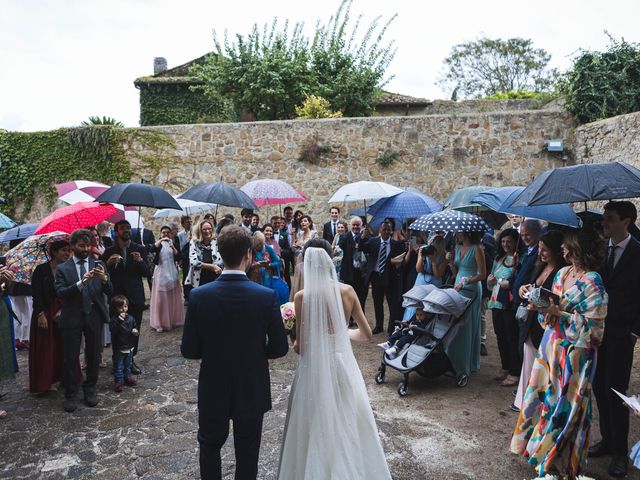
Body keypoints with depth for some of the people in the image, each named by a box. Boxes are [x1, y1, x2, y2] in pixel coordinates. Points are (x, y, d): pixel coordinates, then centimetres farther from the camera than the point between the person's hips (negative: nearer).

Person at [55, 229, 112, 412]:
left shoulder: (98, 265, 5)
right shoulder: (63, 268, 1)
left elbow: (110, 291, 0)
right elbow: (60, 293, -12)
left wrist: (104, 279, -21)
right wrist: (81, 283, -26)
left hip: (94, 316, 2)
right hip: (72, 318, -2)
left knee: (93, 355, 11)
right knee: (70, 358, 4)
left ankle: (90, 389, 29)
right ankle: (69, 394, 20)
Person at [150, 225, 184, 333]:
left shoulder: (173, 243, 8)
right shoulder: (159, 244, 1)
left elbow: (178, 257, -1)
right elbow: (153, 249, -21)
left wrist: (173, 247, -14)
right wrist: (161, 240, -28)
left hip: (172, 272, 3)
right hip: (161, 272, -3)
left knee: (173, 297, 9)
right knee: (160, 297, -4)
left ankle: (173, 320, 22)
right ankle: (160, 322, 1)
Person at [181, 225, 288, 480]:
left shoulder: (199, 296, -17)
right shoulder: (267, 296, -20)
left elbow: (189, 350, -10)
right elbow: (280, 348, -11)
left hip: (213, 391, 1)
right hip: (252, 392, -1)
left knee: (209, 445, 26)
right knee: (247, 454, 20)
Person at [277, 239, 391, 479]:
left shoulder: (303, 296, -15)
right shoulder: (348, 291, -6)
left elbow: (300, 346, -12)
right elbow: (366, 334, 1)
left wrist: (294, 342, 10)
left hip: (315, 367, -3)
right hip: (343, 363, 3)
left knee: (316, 426, 15)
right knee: (347, 423, 22)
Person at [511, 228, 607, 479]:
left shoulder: (592, 282, -16)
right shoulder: (562, 273, 6)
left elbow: (592, 324, -18)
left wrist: (558, 313, -22)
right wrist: (543, 307, -5)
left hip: (574, 351, -7)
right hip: (551, 344, 7)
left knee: (564, 404, 5)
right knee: (542, 394, 15)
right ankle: (539, 445, 33)